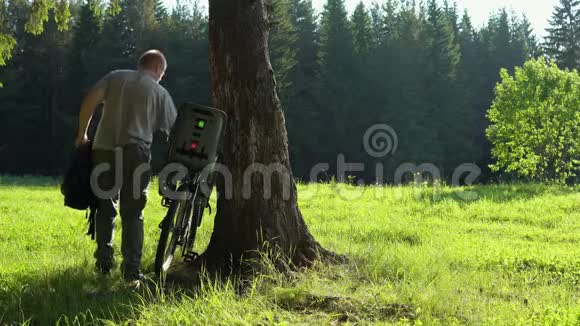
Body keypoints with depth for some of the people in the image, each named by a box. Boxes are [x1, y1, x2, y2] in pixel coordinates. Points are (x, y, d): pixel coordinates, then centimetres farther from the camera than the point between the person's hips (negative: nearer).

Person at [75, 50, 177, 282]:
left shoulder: (115, 77, 12)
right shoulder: (159, 92, 8)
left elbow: (90, 101, -2)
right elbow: (173, 129, 7)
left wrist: (82, 134, 5)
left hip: (104, 149, 2)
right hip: (135, 153, -2)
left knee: (106, 208, 14)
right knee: (132, 213, 3)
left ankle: (104, 262, 15)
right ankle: (131, 269, -3)